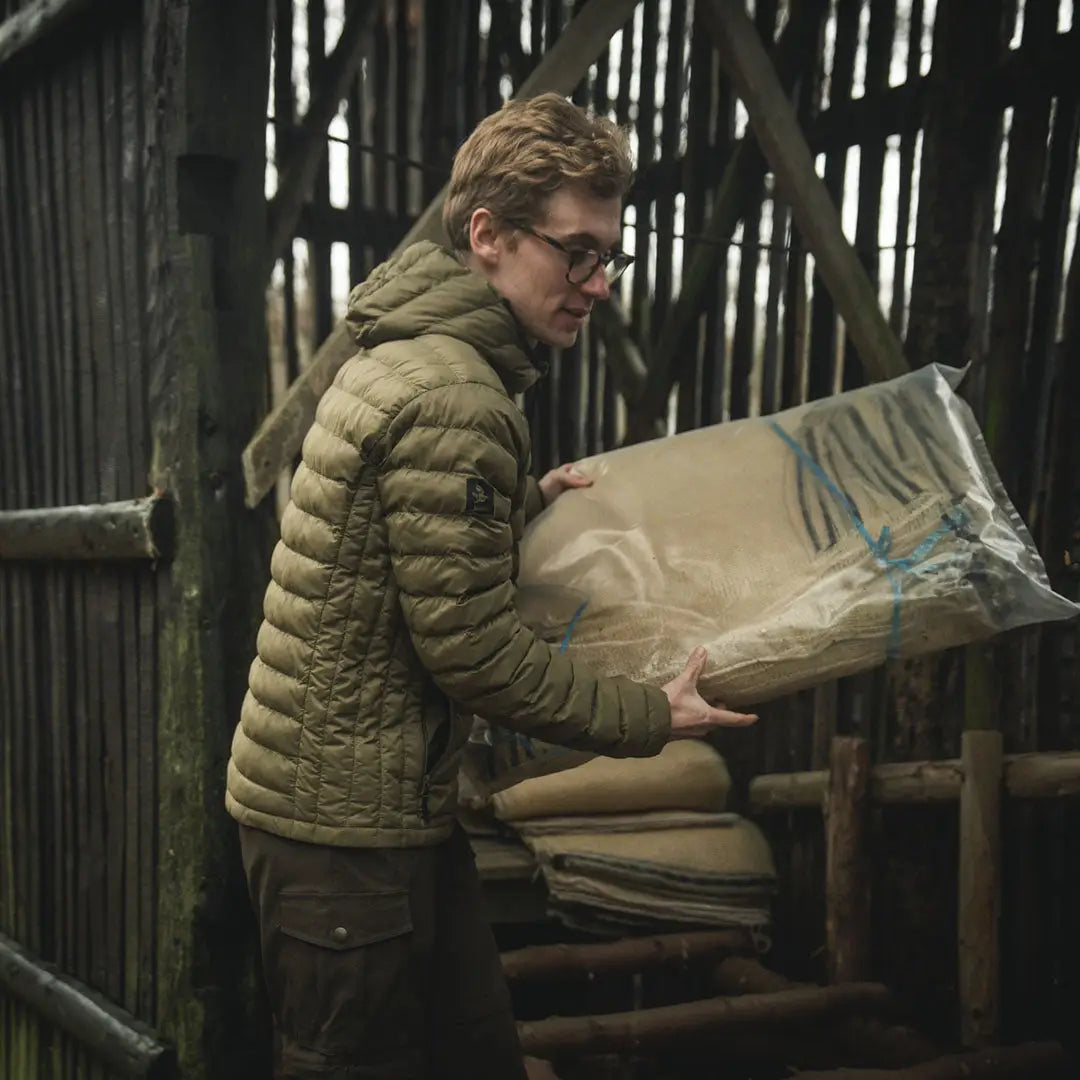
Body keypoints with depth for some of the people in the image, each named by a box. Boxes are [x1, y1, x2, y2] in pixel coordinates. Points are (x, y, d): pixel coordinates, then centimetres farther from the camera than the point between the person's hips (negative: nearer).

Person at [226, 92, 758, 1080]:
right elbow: (471, 647, -21)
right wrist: (647, 719, -10)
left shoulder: (412, 358, 12)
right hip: (345, 818, -10)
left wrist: (523, 504, 12)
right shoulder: (452, 397, -21)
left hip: (389, 800, 10)